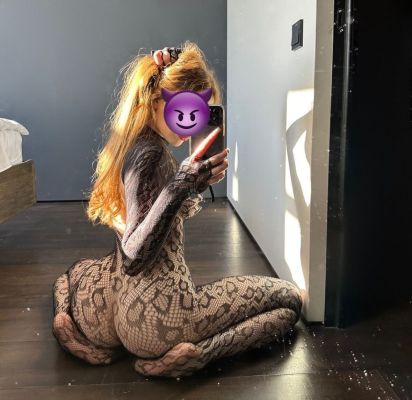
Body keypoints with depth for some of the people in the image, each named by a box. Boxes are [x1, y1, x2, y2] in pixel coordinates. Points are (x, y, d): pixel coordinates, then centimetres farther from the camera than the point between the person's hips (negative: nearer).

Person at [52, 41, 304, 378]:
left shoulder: (130, 144, 8)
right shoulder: (152, 153, -18)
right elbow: (134, 257, -22)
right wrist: (181, 185, -30)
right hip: (160, 319, -7)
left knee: (74, 273, 43)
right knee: (290, 299, 9)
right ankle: (194, 353, -6)